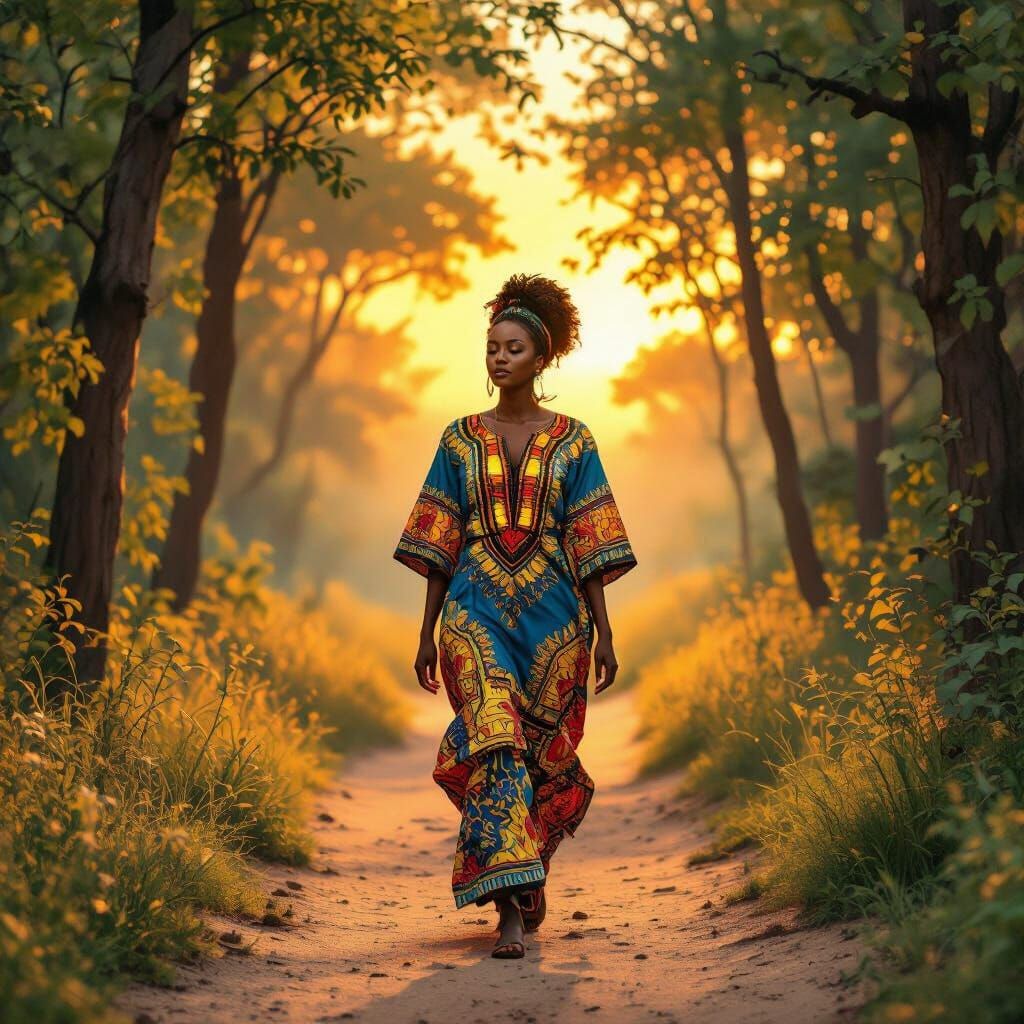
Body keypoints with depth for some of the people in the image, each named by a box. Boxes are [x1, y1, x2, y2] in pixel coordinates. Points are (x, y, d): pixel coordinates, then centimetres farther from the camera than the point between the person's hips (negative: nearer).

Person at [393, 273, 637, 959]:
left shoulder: (571, 440, 6)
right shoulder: (460, 439, 9)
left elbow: (589, 545, 3)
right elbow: (439, 545, 8)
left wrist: (603, 632, -3)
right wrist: (427, 632, 6)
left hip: (552, 613, 0)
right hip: (476, 611, 0)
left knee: (542, 750, 5)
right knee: (494, 743, -16)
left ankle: (529, 874, 30)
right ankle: (513, 904, -18)